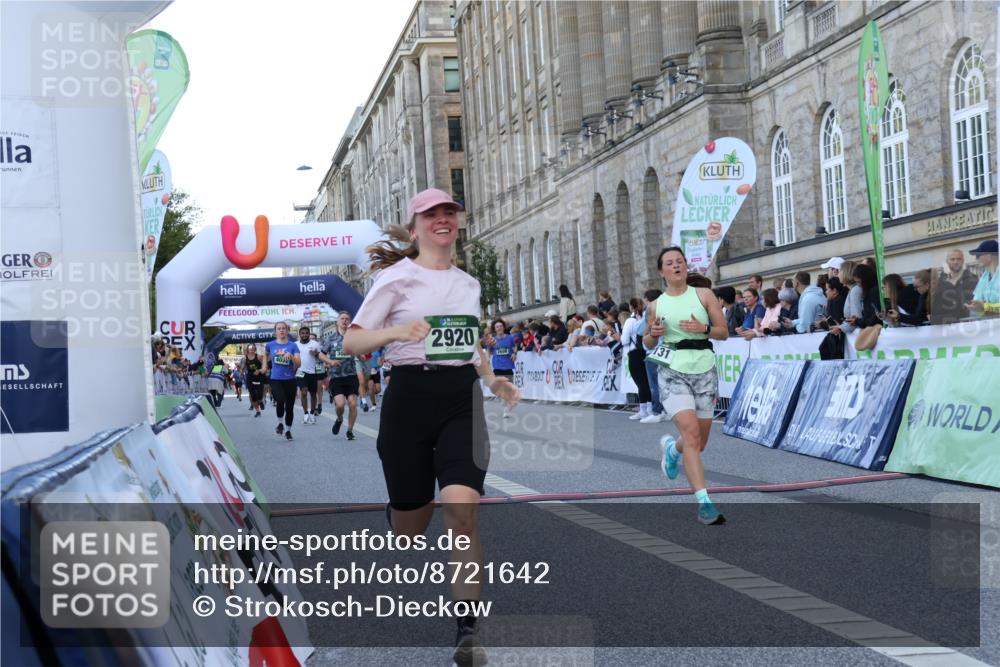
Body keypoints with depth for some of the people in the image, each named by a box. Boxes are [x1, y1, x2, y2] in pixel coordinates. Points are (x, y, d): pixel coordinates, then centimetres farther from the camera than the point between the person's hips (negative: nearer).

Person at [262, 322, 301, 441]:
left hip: (290, 379, 1)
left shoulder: (292, 345, -1)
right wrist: (265, 366, 22)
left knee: (289, 406, 6)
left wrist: (291, 356, -25)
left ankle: (288, 430, 26)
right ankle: (280, 423, 3)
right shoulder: (270, 345, 4)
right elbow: (266, 354, 29)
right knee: (280, 400, -24)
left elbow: (298, 364, -9)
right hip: (275, 379, -1)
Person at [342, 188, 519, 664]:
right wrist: (396, 332, -25)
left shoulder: (469, 284, 13)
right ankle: (393, 515, 48)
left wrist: (493, 380, 14)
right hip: (410, 398, -3)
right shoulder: (397, 278, -3)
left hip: (462, 401, 3)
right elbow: (351, 343, -8)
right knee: (409, 530, 7)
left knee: (463, 511, -18)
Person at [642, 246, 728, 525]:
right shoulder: (656, 305, 7)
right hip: (673, 372, -2)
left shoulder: (703, 295, 5)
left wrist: (704, 328, -14)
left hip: (704, 371, 2)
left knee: (700, 441, 9)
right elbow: (647, 343, 17)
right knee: (691, 432, -19)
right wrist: (653, 334, -5)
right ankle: (704, 501, -21)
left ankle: (671, 448, 45)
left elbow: (724, 332, 6)